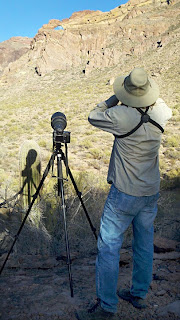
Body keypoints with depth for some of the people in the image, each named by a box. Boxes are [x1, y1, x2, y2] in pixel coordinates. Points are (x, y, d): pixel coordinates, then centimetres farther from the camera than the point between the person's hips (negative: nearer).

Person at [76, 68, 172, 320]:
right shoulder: (161, 113, -4)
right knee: (144, 243, 19)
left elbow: (93, 117, -4)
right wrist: (148, 95, 14)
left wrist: (114, 99, 4)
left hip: (125, 194, -7)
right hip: (151, 192, 7)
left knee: (109, 246, 4)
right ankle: (139, 294, 36)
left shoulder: (123, 116, -22)